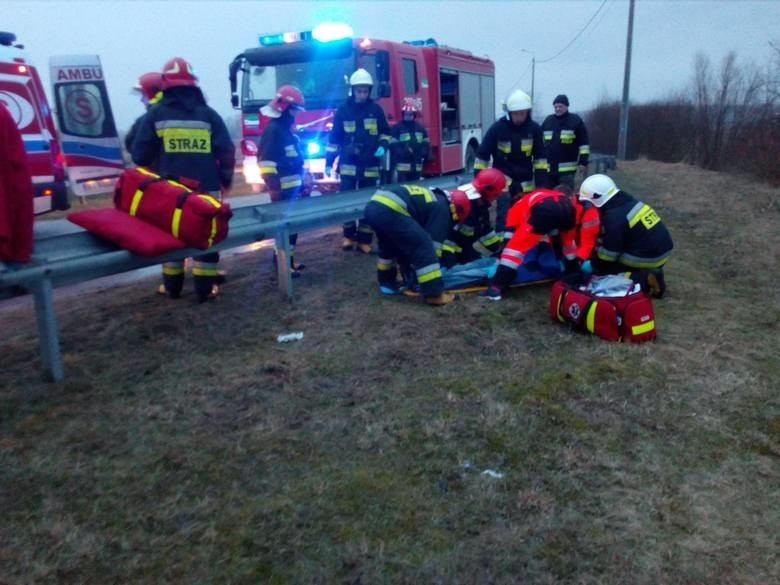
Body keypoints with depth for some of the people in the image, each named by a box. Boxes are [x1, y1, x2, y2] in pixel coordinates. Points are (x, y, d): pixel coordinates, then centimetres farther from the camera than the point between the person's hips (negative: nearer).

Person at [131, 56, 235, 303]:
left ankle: (172, 286, 22)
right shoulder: (209, 114, 1)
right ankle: (204, 289, 7)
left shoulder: (155, 114, 0)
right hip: (206, 189, 0)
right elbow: (226, 152, 0)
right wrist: (225, 180, 12)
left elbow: (140, 154, 0)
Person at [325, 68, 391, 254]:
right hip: (348, 165, 0)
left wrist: (383, 146, -7)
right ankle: (349, 236, 18)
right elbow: (334, 138, 4)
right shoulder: (343, 110, 1)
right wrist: (329, 162, 1)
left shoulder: (376, 109, 3)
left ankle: (364, 240, 10)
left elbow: (385, 133, 14)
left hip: (370, 166, 1)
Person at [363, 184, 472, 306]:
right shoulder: (441, 207, 8)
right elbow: (434, 242, 4)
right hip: (389, 210, -10)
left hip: (372, 206, 10)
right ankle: (434, 294, -1)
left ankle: (387, 282, 45)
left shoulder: (430, 198, 34)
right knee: (423, 247, -3)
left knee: (389, 246, 33)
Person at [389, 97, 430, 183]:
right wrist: (404, 152, -23)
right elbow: (393, 146, -9)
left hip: (417, 166, 5)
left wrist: (423, 154, -5)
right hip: (402, 167, -5)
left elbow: (426, 144, 15)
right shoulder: (396, 128, -2)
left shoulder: (420, 128, 14)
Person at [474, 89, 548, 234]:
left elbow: (540, 157, 6)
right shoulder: (498, 128, -10)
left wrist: (541, 182, 0)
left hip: (526, 184, 3)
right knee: (504, 218, -13)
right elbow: (482, 155, -5)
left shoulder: (534, 128, -1)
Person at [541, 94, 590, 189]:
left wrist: (583, 162, -6)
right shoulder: (547, 120, 12)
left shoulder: (576, 121, 1)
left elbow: (584, 143, 0)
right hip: (547, 168, 4)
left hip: (567, 169, -4)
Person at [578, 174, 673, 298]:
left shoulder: (614, 217, -19)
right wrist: (597, 252, 18)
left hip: (647, 258, -9)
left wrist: (593, 264, 2)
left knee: (601, 268, 0)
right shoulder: (629, 201, 8)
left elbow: (609, 253, -14)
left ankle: (645, 279, -11)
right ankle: (650, 273, 9)